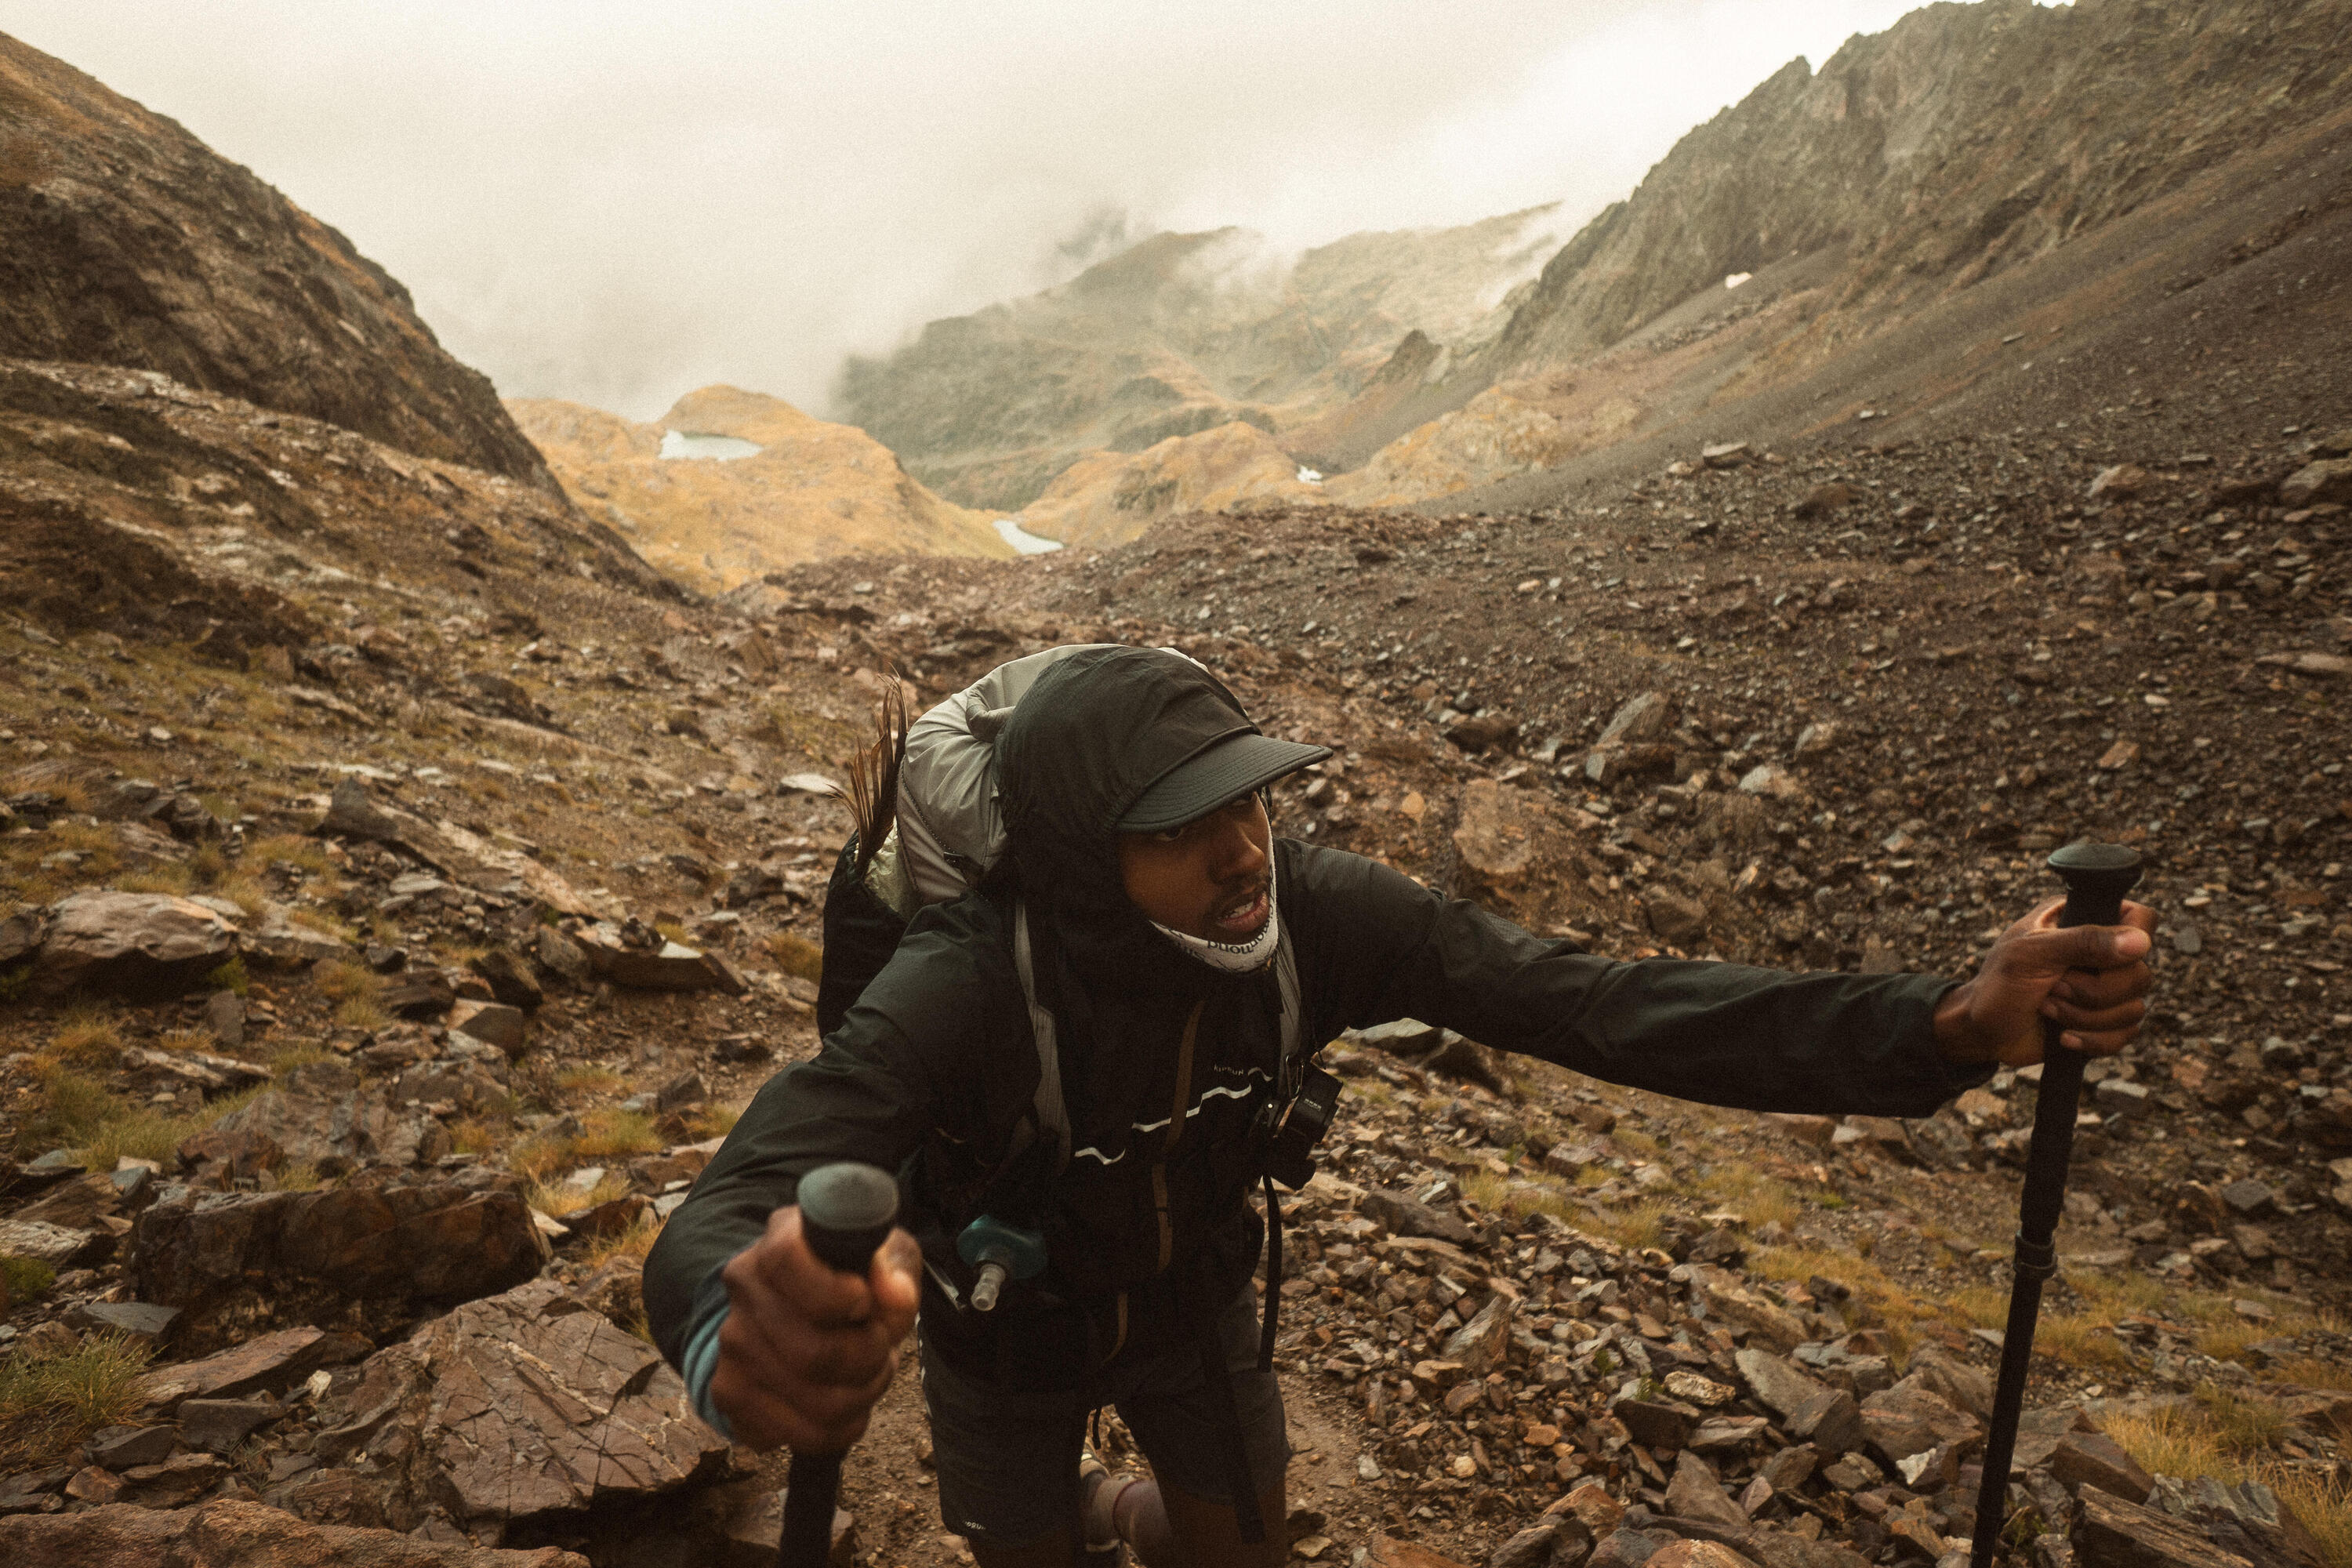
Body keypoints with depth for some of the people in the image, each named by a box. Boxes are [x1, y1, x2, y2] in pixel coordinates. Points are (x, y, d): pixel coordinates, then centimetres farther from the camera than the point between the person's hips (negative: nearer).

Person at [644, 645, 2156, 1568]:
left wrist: (1947, 1026, -46)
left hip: (1192, 1294, 3)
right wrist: (744, 1335, -79)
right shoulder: (967, 989, -41)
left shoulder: (1305, 914, -31)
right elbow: (724, 1222, -53)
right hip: (1010, 1329, -2)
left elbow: (1590, 999, -35)